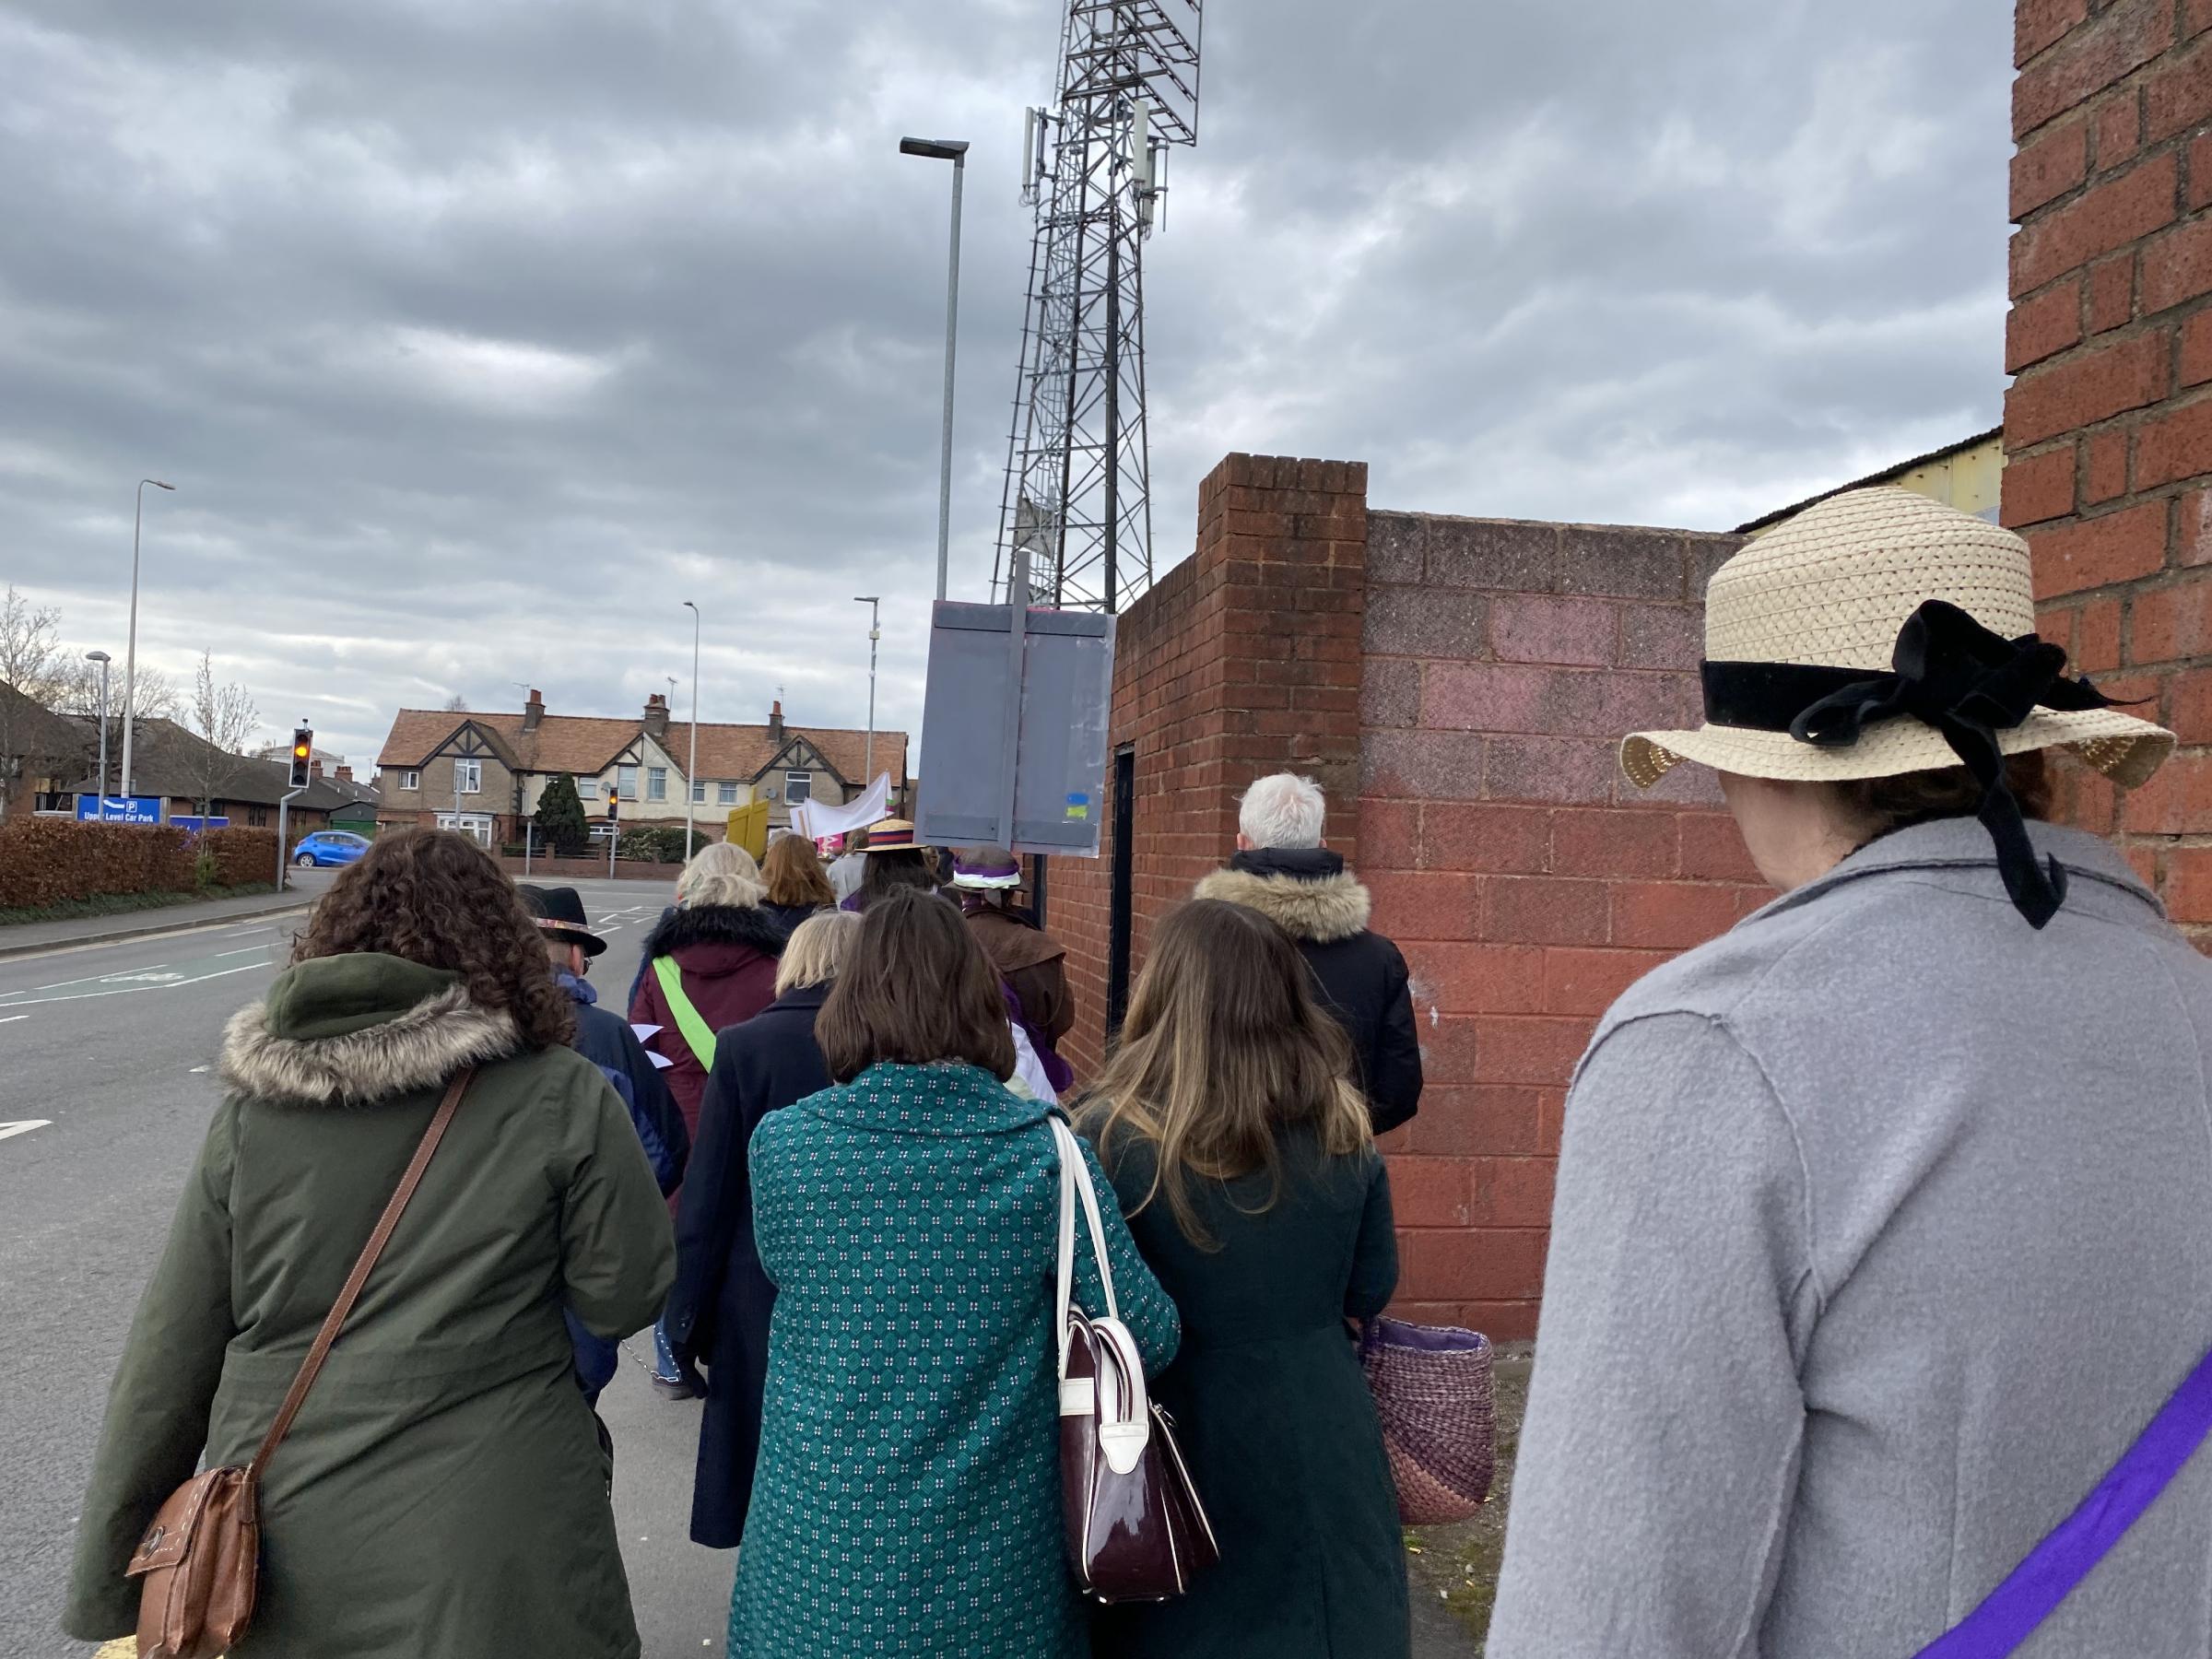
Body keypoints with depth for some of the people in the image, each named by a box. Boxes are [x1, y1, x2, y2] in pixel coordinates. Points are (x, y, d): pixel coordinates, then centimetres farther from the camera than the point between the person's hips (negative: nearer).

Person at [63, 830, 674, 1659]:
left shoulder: (252, 1107, -4)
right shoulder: (563, 1096, -13)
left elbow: (170, 1353, 0)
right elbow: (624, 1297, -9)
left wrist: (112, 1579, 10)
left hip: (276, 1539, 3)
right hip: (490, 1561, -3)